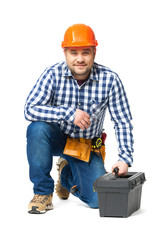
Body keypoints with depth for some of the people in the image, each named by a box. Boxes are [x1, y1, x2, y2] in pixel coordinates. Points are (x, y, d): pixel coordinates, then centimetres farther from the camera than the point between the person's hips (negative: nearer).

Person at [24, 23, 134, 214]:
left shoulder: (109, 80, -16)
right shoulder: (53, 74, -18)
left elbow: (123, 122, -11)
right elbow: (30, 109, -26)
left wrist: (125, 158, -22)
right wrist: (68, 113, -36)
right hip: (56, 138, -1)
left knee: (98, 200, -12)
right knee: (38, 128, -35)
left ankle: (67, 173, 25)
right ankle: (43, 192, -14)